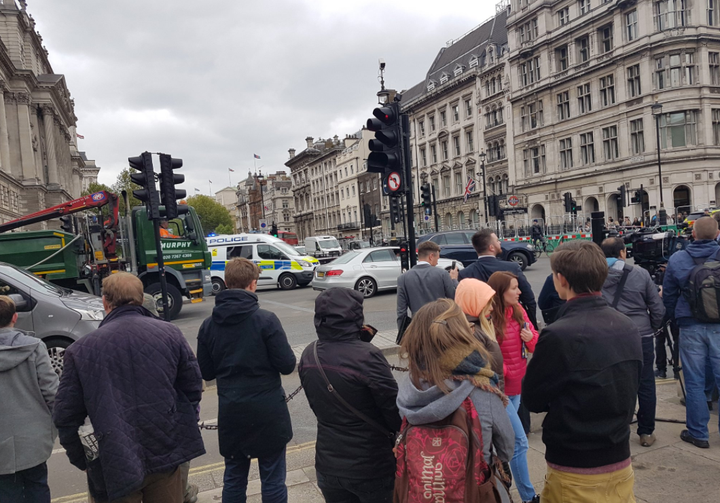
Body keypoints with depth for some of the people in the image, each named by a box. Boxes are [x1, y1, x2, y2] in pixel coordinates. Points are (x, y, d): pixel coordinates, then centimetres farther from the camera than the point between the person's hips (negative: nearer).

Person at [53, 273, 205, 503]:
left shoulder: (81, 349, -7)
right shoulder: (170, 333, -4)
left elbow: (66, 415, -3)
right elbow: (193, 386, 0)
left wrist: (80, 459, 11)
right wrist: (184, 430, 14)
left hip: (118, 464, -1)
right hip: (167, 455, 1)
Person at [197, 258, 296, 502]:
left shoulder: (208, 325, -2)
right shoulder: (266, 320, -16)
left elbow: (206, 372, 5)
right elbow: (287, 365, -13)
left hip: (230, 412, 4)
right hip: (267, 411, -4)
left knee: (234, 477, 19)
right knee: (272, 480, 9)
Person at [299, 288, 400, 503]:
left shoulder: (308, 356, -5)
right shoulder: (367, 356, -25)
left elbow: (317, 406, 6)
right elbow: (394, 409, -17)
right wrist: (399, 430, 3)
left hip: (328, 464, 5)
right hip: (371, 466, -5)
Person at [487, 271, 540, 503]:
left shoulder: (518, 311, 0)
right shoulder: (487, 319, -21)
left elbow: (536, 345, 5)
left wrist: (531, 338, -14)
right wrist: (502, 371, -16)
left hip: (517, 385, 7)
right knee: (519, 442, -3)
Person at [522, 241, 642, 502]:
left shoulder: (558, 336, -25)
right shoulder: (628, 327, -3)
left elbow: (532, 400, -12)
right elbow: (628, 391, 10)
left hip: (575, 473, -6)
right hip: (621, 463, 6)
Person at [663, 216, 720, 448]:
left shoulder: (677, 260, -3)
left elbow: (668, 296, 4)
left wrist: (674, 318, 18)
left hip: (691, 327, 0)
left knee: (694, 383, 8)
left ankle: (698, 433, 16)